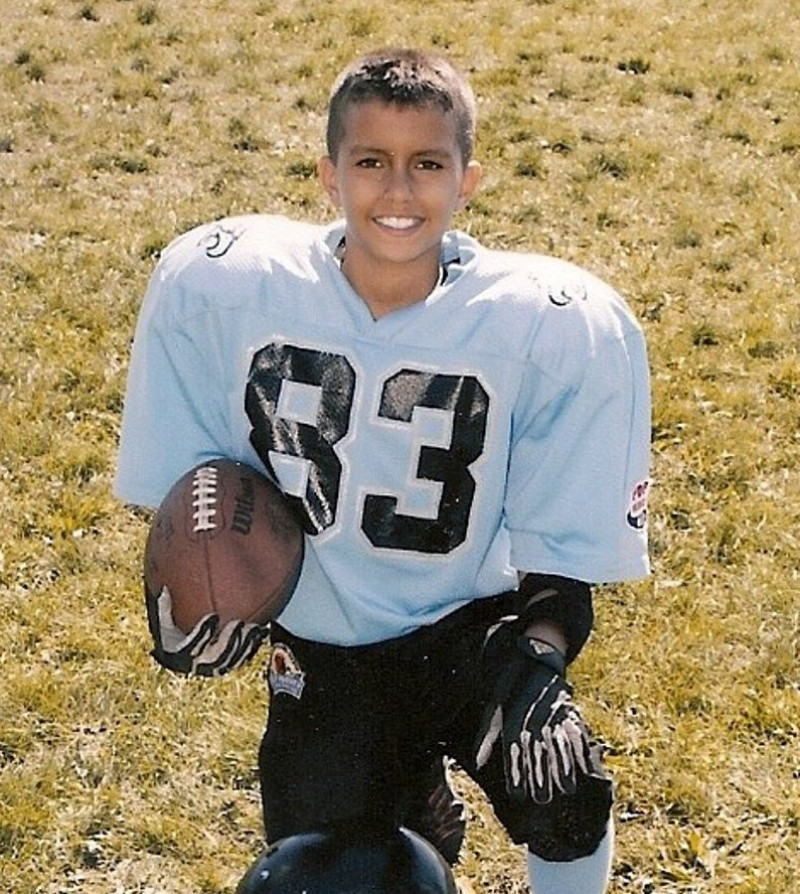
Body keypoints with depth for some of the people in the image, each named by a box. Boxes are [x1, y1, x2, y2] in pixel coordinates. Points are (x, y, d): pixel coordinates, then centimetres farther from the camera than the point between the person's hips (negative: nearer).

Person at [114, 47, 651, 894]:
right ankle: (416, 800, 34)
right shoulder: (214, 282, -16)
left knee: (565, 799, -24)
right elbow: (196, 475, 1)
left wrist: (540, 647, -24)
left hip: (472, 625, -1)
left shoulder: (564, 325, -19)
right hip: (321, 649, 1)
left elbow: (564, 545, -9)